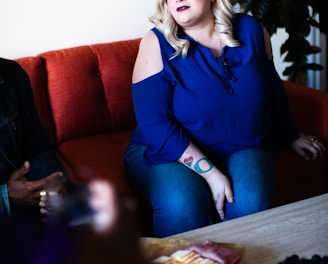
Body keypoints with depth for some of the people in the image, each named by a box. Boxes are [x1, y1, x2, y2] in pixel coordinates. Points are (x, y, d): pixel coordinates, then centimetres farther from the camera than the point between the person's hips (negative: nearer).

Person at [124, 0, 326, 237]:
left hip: (242, 149, 3)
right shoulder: (156, 44, -11)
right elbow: (155, 125, -18)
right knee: (181, 205, -33)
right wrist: (209, 173, -25)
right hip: (168, 152, -2)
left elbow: (273, 88, 18)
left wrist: (291, 137, 29)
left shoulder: (251, 30, 1)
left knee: (250, 202, -29)